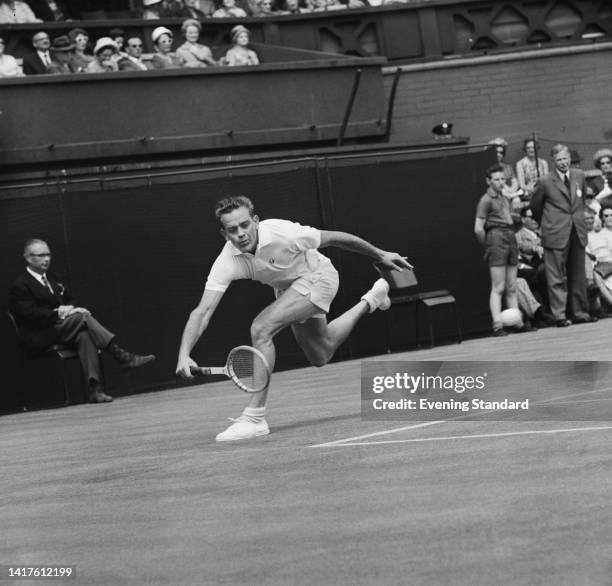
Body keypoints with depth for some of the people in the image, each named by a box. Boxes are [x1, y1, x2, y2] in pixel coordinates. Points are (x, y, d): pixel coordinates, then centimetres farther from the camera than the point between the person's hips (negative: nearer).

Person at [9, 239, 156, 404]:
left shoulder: (53, 279, 23)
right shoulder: (20, 285, -3)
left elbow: (70, 301, 24)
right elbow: (31, 314, -13)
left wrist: (71, 309, -1)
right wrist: (59, 313, -18)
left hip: (60, 326, 7)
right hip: (41, 338, -6)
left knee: (84, 335, -28)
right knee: (83, 317, -25)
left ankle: (95, 389, -38)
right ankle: (122, 356, -28)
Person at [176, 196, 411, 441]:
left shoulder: (281, 233, -35)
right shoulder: (226, 262, -25)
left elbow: (332, 238, -20)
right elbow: (202, 312, -29)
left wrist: (380, 255, -10)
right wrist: (184, 355, -45)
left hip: (317, 276, -6)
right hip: (288, 288, 6)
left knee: (261, 328, -26)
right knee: (320, 357, 22)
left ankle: (255, 418, -20)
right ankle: (371, 300, 47)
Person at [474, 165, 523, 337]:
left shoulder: (505, 199, 18)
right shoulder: (486, 200, -6)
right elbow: (478, 229, -9)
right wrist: (488, 247, -2)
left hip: (511, 238, 7)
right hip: (496, 238, -7)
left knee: (512, 287, 8)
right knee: (498, 287, -10)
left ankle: (517, 322, 10)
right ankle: (497, 325, -12)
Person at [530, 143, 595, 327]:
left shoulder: (579, 176, 7)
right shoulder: (546, 182, -6)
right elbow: (535, 206, 7)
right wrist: (545, 224, 16)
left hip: (578, 233, 4)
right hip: (556, 235, -4)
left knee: (578, 276, 10)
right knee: (556, 278, -4)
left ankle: (580, 313, 17)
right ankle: (560, 316, -2)